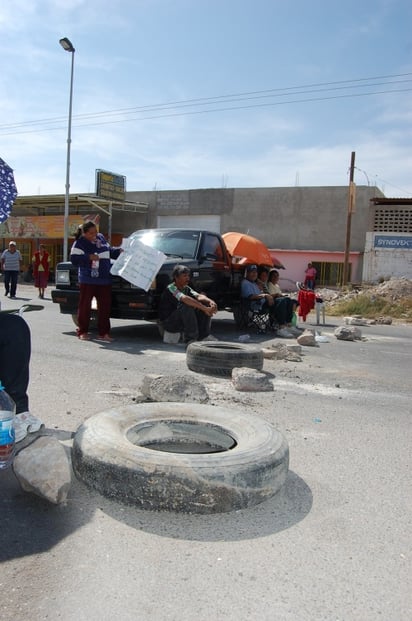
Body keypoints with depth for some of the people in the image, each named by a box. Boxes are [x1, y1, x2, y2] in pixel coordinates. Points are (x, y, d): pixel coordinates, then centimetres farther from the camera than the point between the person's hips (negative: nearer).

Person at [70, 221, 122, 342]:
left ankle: (104, 333, 10)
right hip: (88, 280, -5)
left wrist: (119, 251, 8)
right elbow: (74, 259, -11)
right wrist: (89, 257, -19)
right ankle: (82, 332, 13)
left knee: (105, 307, 4)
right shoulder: (80, 243, -6)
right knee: (85, 306, 1)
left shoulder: (101, 238, 11)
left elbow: (110, 251, 24)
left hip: (104, 280, 5)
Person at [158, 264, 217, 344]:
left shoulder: (186, 288, 6)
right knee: (187, 306, -33)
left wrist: (210, 302, -34)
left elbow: (198, 296, -12)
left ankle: (203, 336, -6)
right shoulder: (171, 288, -19)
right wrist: (205, 308, -45)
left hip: (182, 320, 8)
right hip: (168, 322, -7)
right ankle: (190, 339, -29)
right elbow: (184, 299, -37)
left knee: (205, 303, -5)